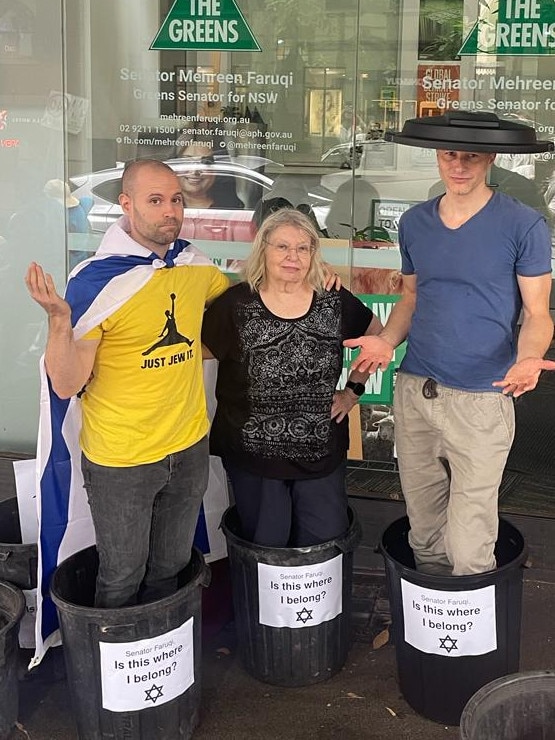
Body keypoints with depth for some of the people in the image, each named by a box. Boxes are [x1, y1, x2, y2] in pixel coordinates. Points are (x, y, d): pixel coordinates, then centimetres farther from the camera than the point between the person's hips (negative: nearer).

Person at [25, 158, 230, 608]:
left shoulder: (195, 265, -3)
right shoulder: (95, 281, -18)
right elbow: (67, 385, -17)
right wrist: (59, 318, -34)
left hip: (189, 448, 5)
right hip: (121, 461, -4)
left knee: (170, 571, 23)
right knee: (123, 579, 14)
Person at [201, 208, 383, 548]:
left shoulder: (335, 302, -1)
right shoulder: (236, 305, -8)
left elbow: (377, 337, 14)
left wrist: (354, 389, 8)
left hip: (322, 453, 2)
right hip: (254, 453, -2)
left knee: (328, 539, 6)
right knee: (267, 545, 6)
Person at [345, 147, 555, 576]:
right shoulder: (414, 223, 9)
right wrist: (388, 340, -1)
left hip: (481, 399, -4)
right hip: (415, 391, 5)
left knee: (469, 551, -3)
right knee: (424, 534, 15)